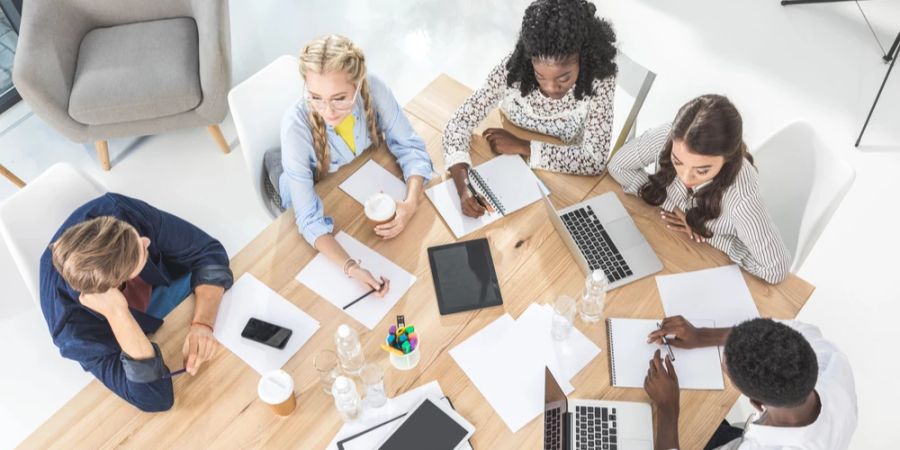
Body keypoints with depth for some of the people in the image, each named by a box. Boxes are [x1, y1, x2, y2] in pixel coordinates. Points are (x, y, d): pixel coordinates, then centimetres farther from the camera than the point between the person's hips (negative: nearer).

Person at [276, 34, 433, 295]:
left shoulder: (373, 88, -30)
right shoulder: (296, 126, -36)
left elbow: (410, 147, -17)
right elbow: (310, 220, -34)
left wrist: (411, 203, -36)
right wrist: (351, 268, -49)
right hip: (321, 205, -3)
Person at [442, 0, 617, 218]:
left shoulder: (598, 81, -27)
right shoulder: (514, 68, -25)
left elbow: (596, 159, -28)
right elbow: (459, 123, -24)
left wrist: (522, 146, -28)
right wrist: (463, 186, -39)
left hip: (563, 179, -1)